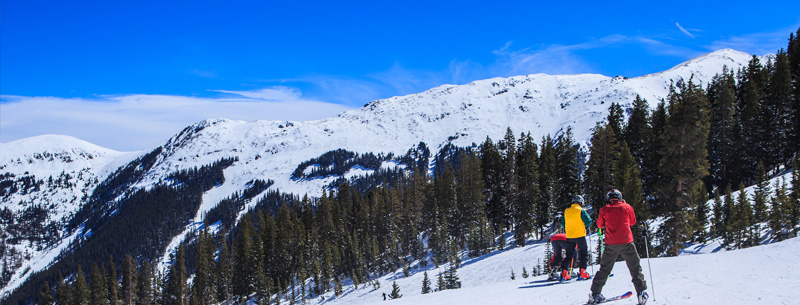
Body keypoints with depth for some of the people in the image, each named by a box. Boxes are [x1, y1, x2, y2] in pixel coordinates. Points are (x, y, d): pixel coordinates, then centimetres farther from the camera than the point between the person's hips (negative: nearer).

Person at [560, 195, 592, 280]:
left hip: (569, 236, 5)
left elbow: (562, 223, 13)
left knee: (569, 254, 12)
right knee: (584, 253, 5)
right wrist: (586, 225, 10)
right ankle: (582, 272, -3)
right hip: (580, 235, -5)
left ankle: (564, 272, 3)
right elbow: (588, 221, -11)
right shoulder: (581, 211, -8)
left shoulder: (566, 211, 8)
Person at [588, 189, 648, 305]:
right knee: (635, 268, 7)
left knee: (604, 269, 11)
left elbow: (600, 224, 15)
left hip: (611, 244, 1)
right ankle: (641, 293, 0)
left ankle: (595, 294, 10)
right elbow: (633, 221, 18)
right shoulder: (626, 207, 2)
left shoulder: (605, 210, 2)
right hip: (626, 243, -1)